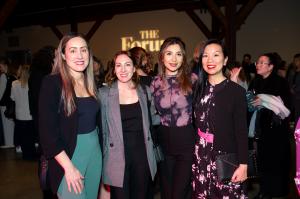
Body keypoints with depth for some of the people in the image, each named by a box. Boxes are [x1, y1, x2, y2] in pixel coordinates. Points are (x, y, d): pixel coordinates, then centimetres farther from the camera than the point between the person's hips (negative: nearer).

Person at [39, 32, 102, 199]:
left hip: (95, 152, 6)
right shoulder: (52, 83, -12)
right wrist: (68, 167, -18)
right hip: (68, 155, -6)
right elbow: (47, 130, -16)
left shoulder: (90, 83, 7)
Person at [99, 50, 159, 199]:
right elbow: (101, 128, -1)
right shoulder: (104, 93, -4)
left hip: (142, 155, 3)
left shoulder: (145, 91, 6)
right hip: (117, 159, -3)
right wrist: (102, 157, -2)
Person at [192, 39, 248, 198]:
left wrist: (243, 164, -10)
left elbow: (241, 131, -9)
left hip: (225, 157, -4)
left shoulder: (236, 91, -9)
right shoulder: (199, 88, 6)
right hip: (200, 156, 4)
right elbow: (196, 123, 8)